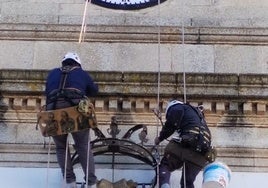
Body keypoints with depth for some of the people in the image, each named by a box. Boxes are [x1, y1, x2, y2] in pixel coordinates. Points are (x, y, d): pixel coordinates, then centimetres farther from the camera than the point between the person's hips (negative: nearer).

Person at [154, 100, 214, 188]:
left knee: (164, 166, 9)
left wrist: (160, 138, 14)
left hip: (185, 144, -6)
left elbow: (170, 125, 0)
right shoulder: (197, 113, 38)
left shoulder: (177, 108, 14)